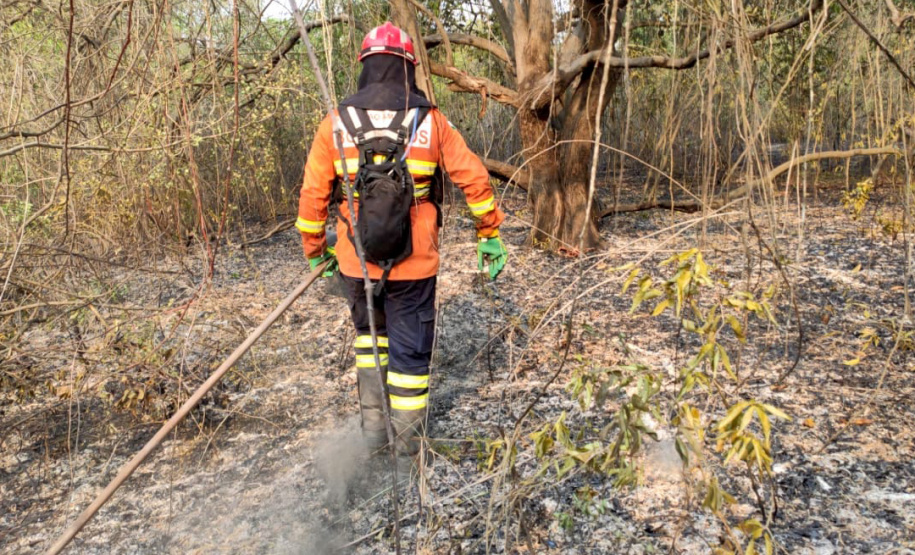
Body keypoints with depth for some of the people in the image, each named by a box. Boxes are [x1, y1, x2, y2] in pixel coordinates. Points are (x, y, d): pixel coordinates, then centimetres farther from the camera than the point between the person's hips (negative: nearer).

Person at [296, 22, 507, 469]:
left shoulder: (336, 122, -1)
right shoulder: (431, 121, -2)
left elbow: (313, 192, 2)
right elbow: (474, 177, -2)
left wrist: (314, 248, 14)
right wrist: (490, 234, 9)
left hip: (355, 261, 1)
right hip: (413, 263, -1)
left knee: (368, 332, 26)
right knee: (410, 350, 11)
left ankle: (372, 421, 23)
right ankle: (407, 447, 21)